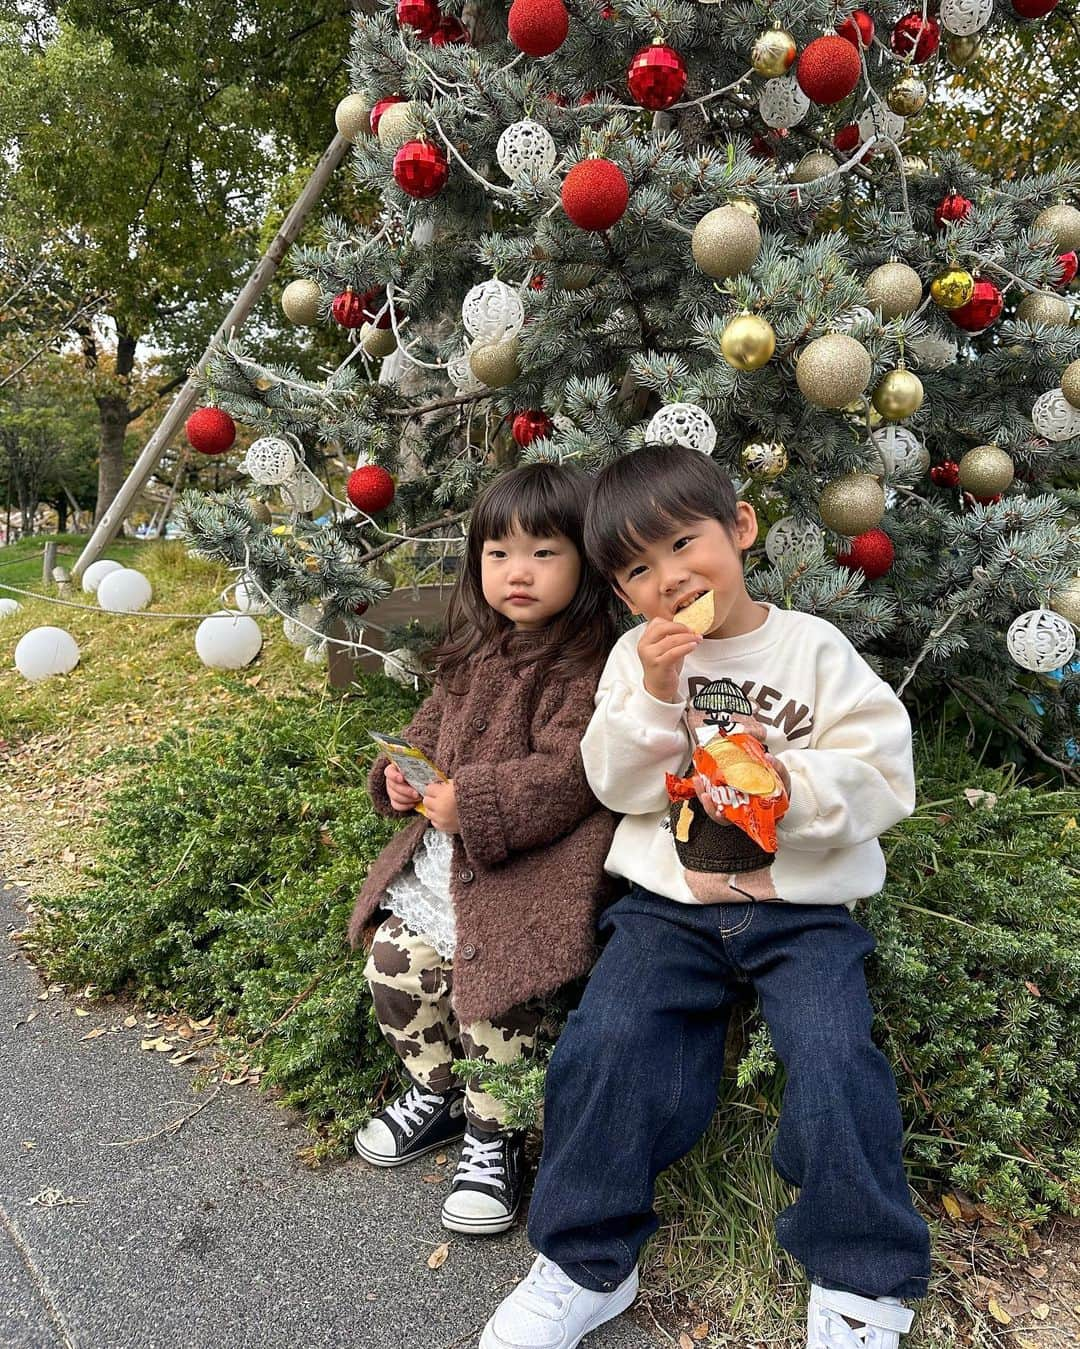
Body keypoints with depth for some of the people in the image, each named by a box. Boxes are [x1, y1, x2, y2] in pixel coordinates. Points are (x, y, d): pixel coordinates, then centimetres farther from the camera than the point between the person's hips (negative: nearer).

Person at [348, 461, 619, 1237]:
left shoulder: (584, 668, -16)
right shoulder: (475, 651, 9)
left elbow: (564, 774, -23)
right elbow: (435, 725, 20)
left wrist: (471, 802, -26)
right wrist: (401, 773, 1)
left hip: (522, 873, -8)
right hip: (438, 858, 9)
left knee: (492, 1004, -8)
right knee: (395, 968, 13)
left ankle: (493, 1142, 19)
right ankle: (436, 1094, 37)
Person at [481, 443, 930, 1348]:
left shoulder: (815, 649, -1)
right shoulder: (638, 658, 6)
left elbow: (884, 777, -5)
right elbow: (620, 786, -2)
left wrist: (792, 780, -21)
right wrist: (654, 696, -17)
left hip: (801, 907, -1)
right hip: (669, 902, 2)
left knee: (833, 1057, -21)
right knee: (605, 1043, -17)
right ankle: (587, 1264, 3)